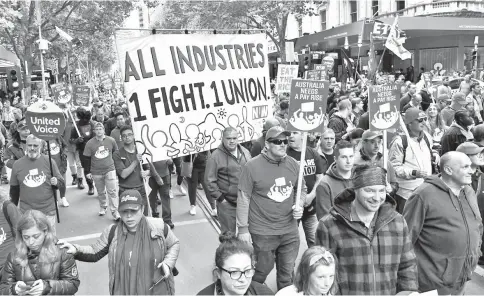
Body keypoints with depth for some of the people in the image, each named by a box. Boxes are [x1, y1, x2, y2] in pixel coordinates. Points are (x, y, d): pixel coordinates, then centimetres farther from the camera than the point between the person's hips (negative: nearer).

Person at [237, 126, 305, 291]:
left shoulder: (293, 164, 1)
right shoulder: (252, 166, -13)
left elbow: (302, 189, 15)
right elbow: (243, 199, -11)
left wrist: (299, 205, -5)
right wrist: (243, 228, -10)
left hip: (290, 231, 4)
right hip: (262, 233, -4)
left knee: (287, 273, 18)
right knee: (260, 273, 13)